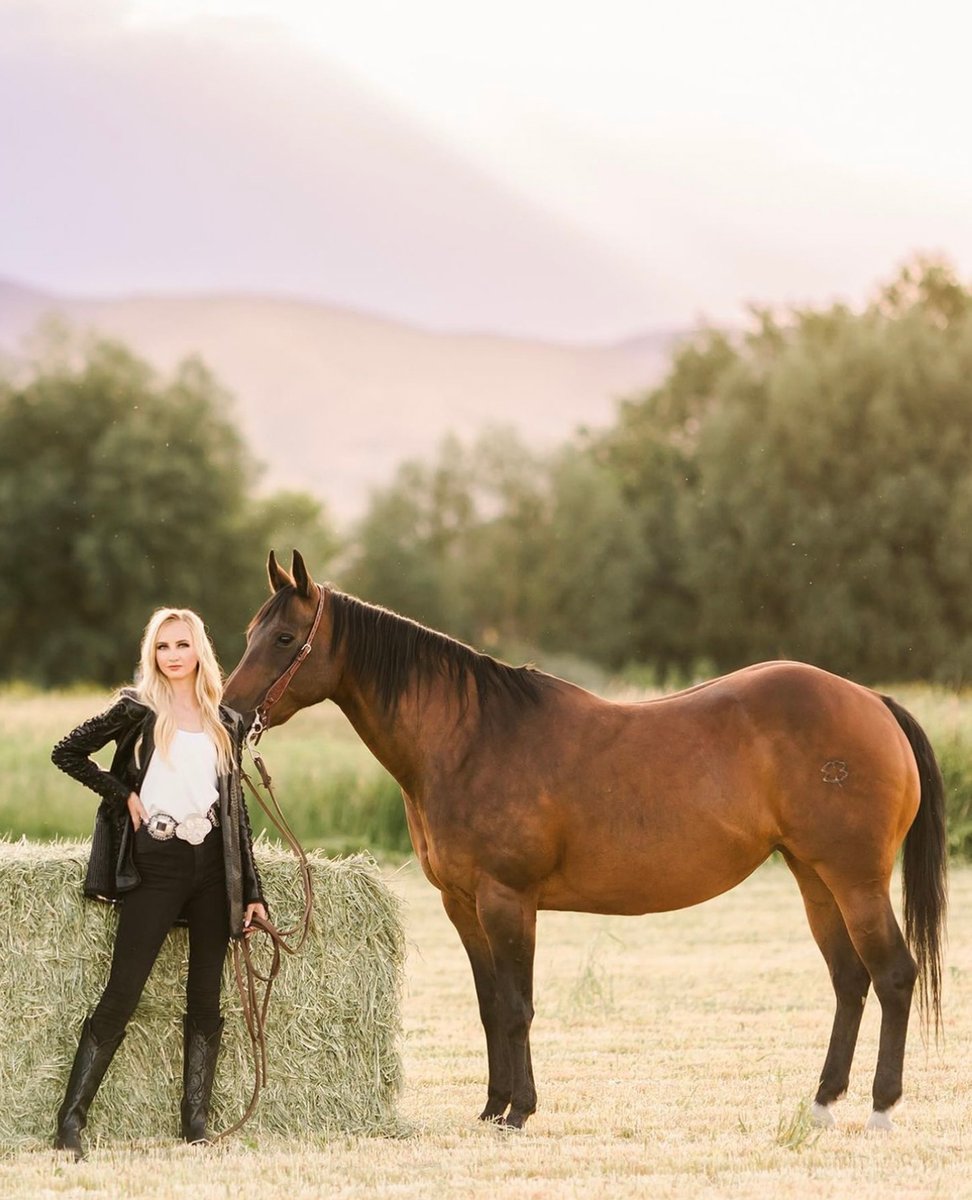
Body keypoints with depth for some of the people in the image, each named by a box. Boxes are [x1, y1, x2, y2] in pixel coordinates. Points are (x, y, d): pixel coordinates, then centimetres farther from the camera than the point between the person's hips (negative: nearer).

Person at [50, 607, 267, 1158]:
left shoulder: (227, 723, 12)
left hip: (214, 865, 4)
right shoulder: (137, 710, 2)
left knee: (206, 999, 3)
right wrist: (123, 795, -4)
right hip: (156, 866, -4)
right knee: (122, 995, -7)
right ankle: (71, 1119, -5)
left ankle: (196, 1122, 7)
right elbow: (67, 753, 4)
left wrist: (252, 890, 11)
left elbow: (237, 809, 14)